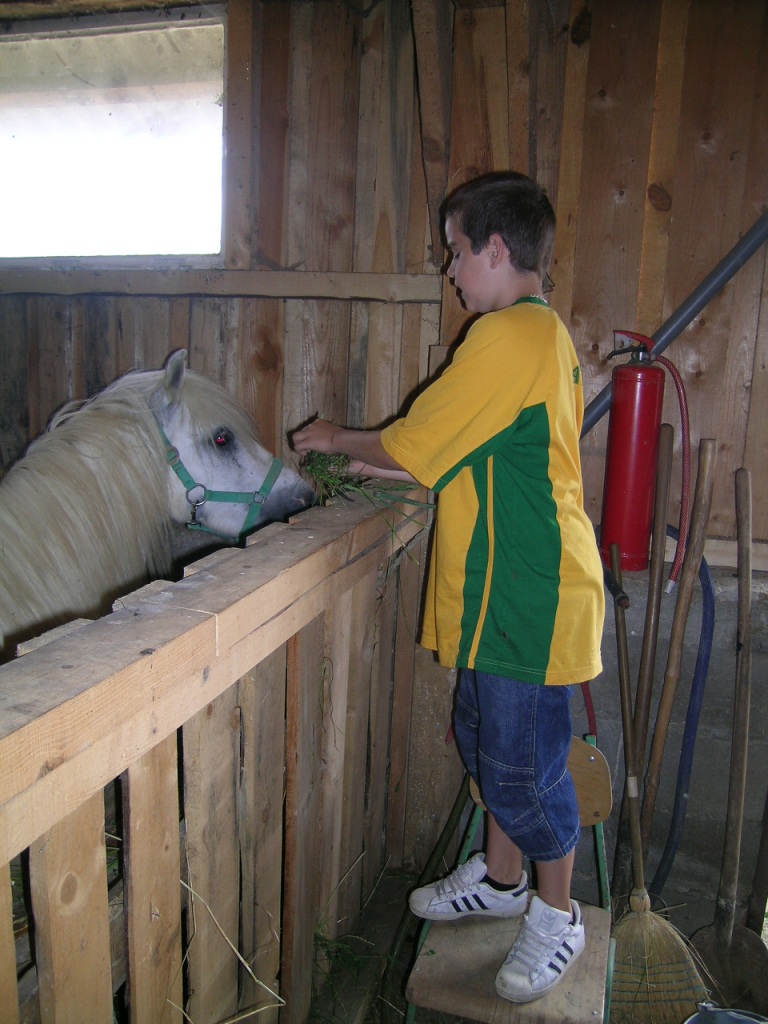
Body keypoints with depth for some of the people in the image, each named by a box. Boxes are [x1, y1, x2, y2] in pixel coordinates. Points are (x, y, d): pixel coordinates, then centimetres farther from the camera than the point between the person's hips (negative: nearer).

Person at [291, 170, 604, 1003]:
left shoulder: (508, 336, -18)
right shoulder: (544, 332, 14)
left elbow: (412, 442, -14)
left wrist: (337, 439, 4)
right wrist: (379, 467, 16)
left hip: (529, 596, -10)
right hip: (505, 590, 10)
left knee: (523, 763, 6)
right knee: (485, 740, 21)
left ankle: (556, 916, 30)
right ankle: (500, 878, 42)